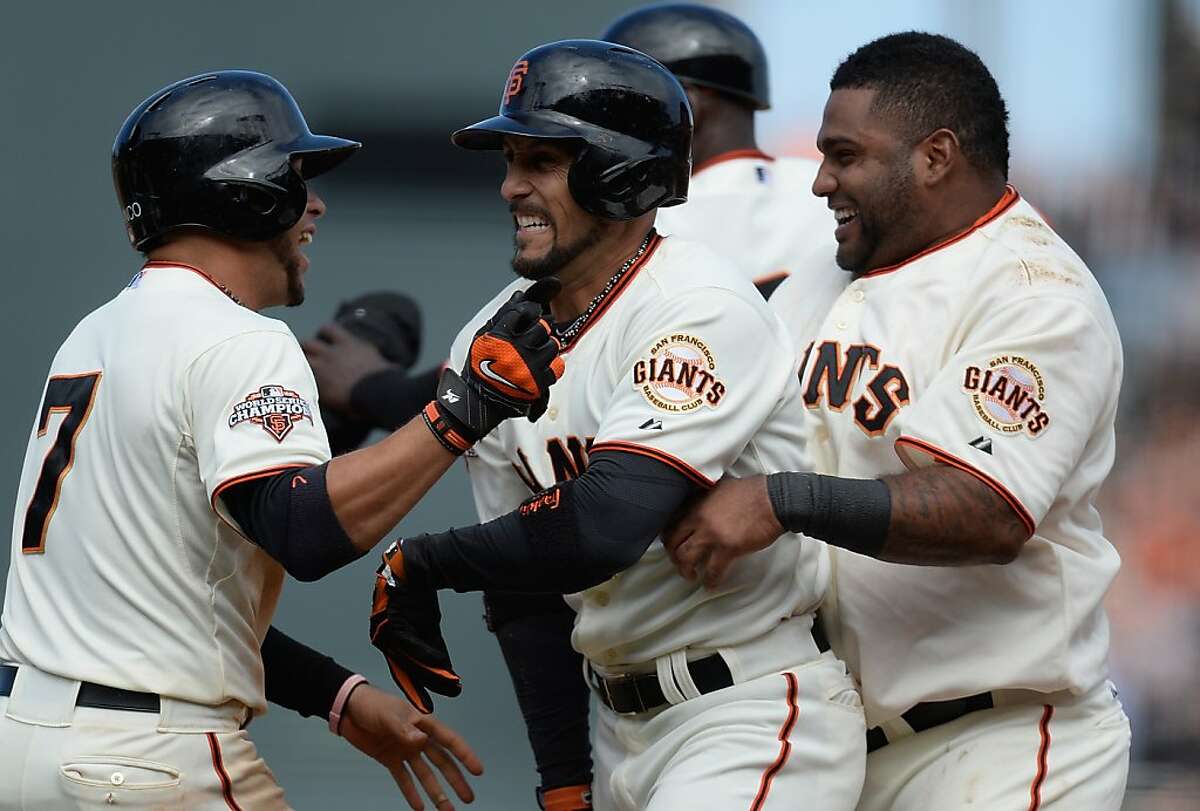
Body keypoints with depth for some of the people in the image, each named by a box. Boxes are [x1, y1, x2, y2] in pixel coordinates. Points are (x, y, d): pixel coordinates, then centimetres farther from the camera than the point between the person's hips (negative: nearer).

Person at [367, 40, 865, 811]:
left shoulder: (701, 311, -19)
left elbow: (603, 530, -30)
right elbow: (525, 598, 11)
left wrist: (418, 564, -18)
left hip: (758, 718, -8)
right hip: (622, 728, 8)